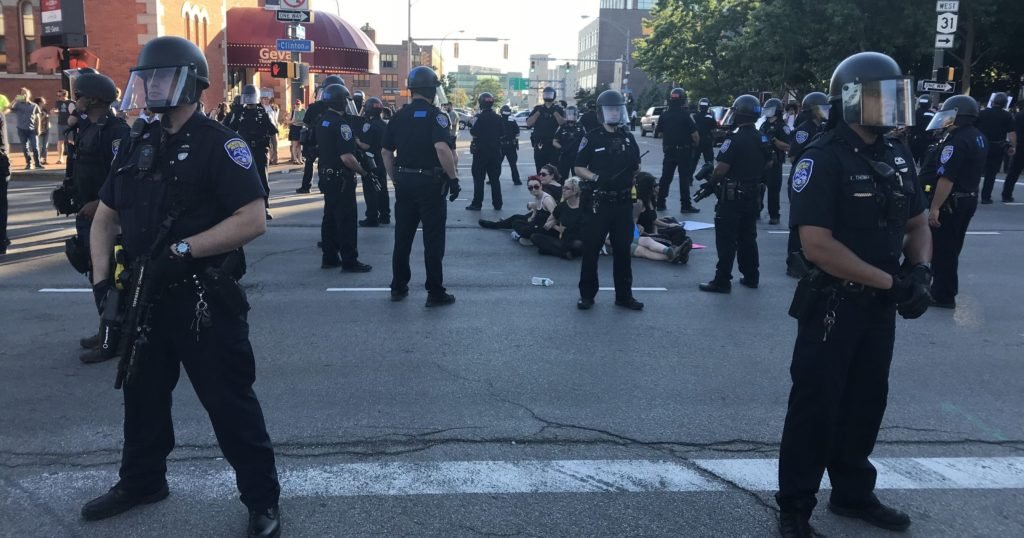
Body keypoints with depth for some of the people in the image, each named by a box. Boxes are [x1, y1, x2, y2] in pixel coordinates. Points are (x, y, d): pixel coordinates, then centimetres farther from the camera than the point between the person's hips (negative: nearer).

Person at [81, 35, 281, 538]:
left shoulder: (219, 144, -12)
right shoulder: (136, 144, 9)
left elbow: (253, 220, -21)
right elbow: (105, 217, 16)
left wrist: (181, 250, -23)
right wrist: (102, 276, 1)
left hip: (205, 299, -7)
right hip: (144, 294, 7)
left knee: (230, 403, 1)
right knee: (142, 393, 21)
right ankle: (141, 481, 43)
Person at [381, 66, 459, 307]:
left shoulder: (398, 116, 9)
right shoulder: (435, 115, -10)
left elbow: (386, 151, 13)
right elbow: (442, 148, -25)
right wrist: (453, 177, -19)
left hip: (404, 181, 6)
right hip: (430, 182, -6)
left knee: (402, 236, 14)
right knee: (433, 239, 0)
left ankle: (398, 287, 21)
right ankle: (435, 292, 4)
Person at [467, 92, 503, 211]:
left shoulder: (480, 117, -12)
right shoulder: (497, 118, 6)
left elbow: (474, 133, -14)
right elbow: (501, 134, 10)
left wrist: (472, 124, 3)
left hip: (481, 152, -5)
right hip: (495, 151, 5)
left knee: (479, 178, -1)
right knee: (495, 178, 9)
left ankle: (477, 204, -2)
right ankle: (497, 204, 10)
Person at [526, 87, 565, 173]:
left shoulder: (559, 109, 8)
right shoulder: (537, 109, 14)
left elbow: (563, 123, -9)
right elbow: (528, 123, 2)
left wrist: (554, 112, -14)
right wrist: (538, 113, -6)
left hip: (553, 144, -2)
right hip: (539, 144, 2)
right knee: (540, 169, 3)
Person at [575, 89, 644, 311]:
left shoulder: (628, 137, 11)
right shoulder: (592, 138, -2)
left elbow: (636, 167, 18)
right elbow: (579, 168, -3)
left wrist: (635, 167, -5)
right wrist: (596, 178, -20)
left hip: (623, 202, 4)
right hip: (598, 201, -4)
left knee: (623, 249, 9)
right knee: (591, 248, 1)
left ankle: (624, 295, 19)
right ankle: (587, 294, 12)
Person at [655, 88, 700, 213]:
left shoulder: (664, 115, 1)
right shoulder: (685, 116, -13)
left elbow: (659, 132, 9)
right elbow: (694, 134, -15)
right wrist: (696, 143, 3)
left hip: (669, 151, 4)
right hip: (684, 151, -4)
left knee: (666, 177, 11)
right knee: (684, 179, 0)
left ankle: (660, 203, 12)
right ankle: (685, 205, 1)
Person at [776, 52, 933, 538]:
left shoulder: (896, 156, 7)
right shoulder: (823, 159, -16)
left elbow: (917, 224, 17)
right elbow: (817, 245, -24)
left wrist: (920, 268, -4)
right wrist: (890, 281, -20)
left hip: (879, 306, 7)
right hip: (833, 304, -7)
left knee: (866, 403, 18)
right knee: (816, 407, 2)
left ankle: (853, 493, 36)